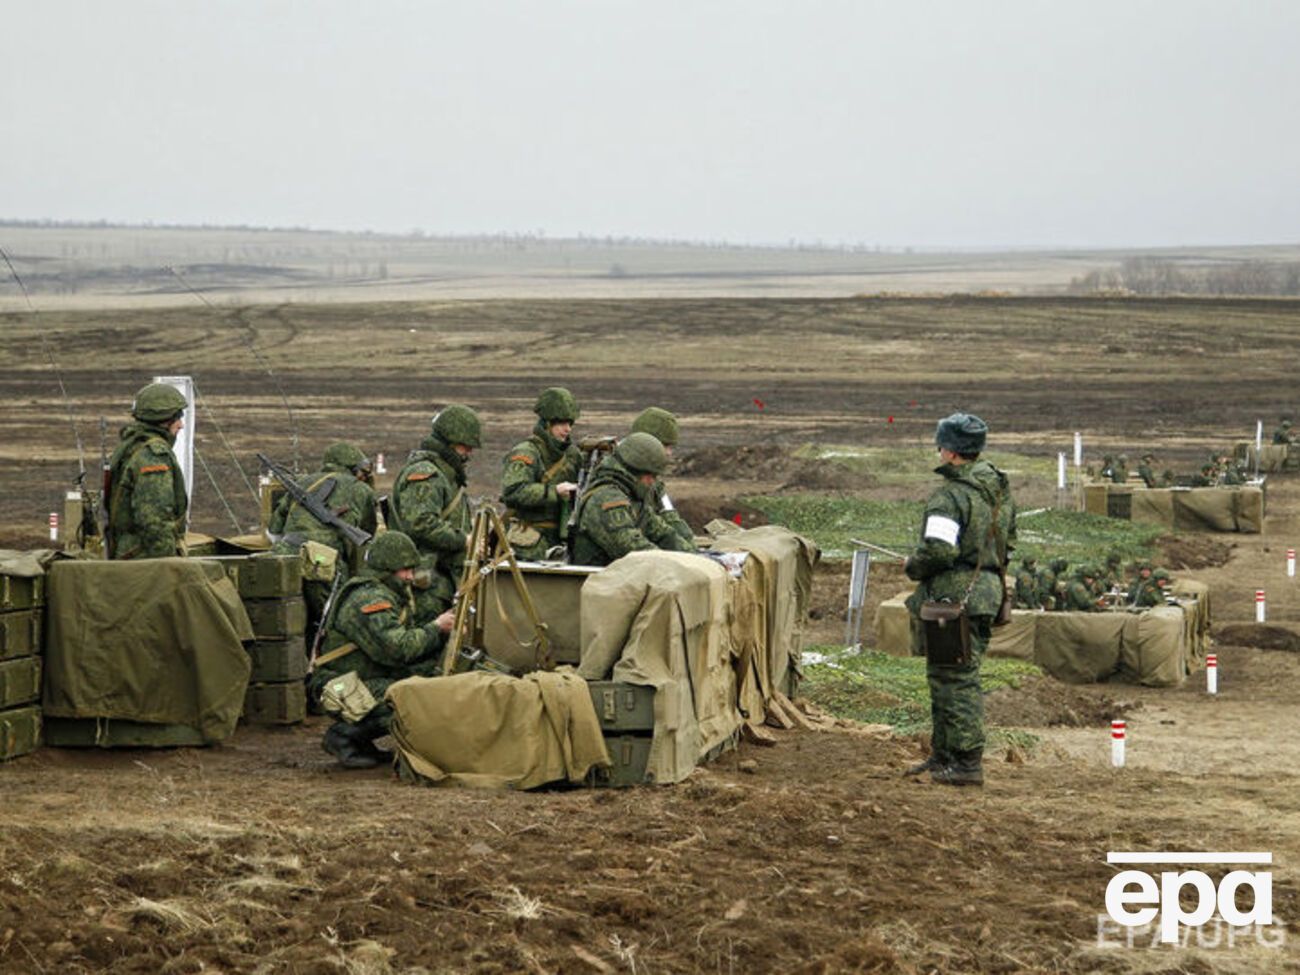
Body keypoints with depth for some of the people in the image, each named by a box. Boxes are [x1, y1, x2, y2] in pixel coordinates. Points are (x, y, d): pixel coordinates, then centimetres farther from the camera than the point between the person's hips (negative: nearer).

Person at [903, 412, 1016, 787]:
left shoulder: (950, 495, -18)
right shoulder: (999, 488, 11)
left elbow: (938, 550, -25)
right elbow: (1008, 541, 20)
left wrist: (913, 567, -6)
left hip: (954, 596, -9)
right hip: (986, 591, 9)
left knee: (956, 679, -4)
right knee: (944, 675, 18)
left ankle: (967, 762, -4)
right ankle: (943, 754, 25)